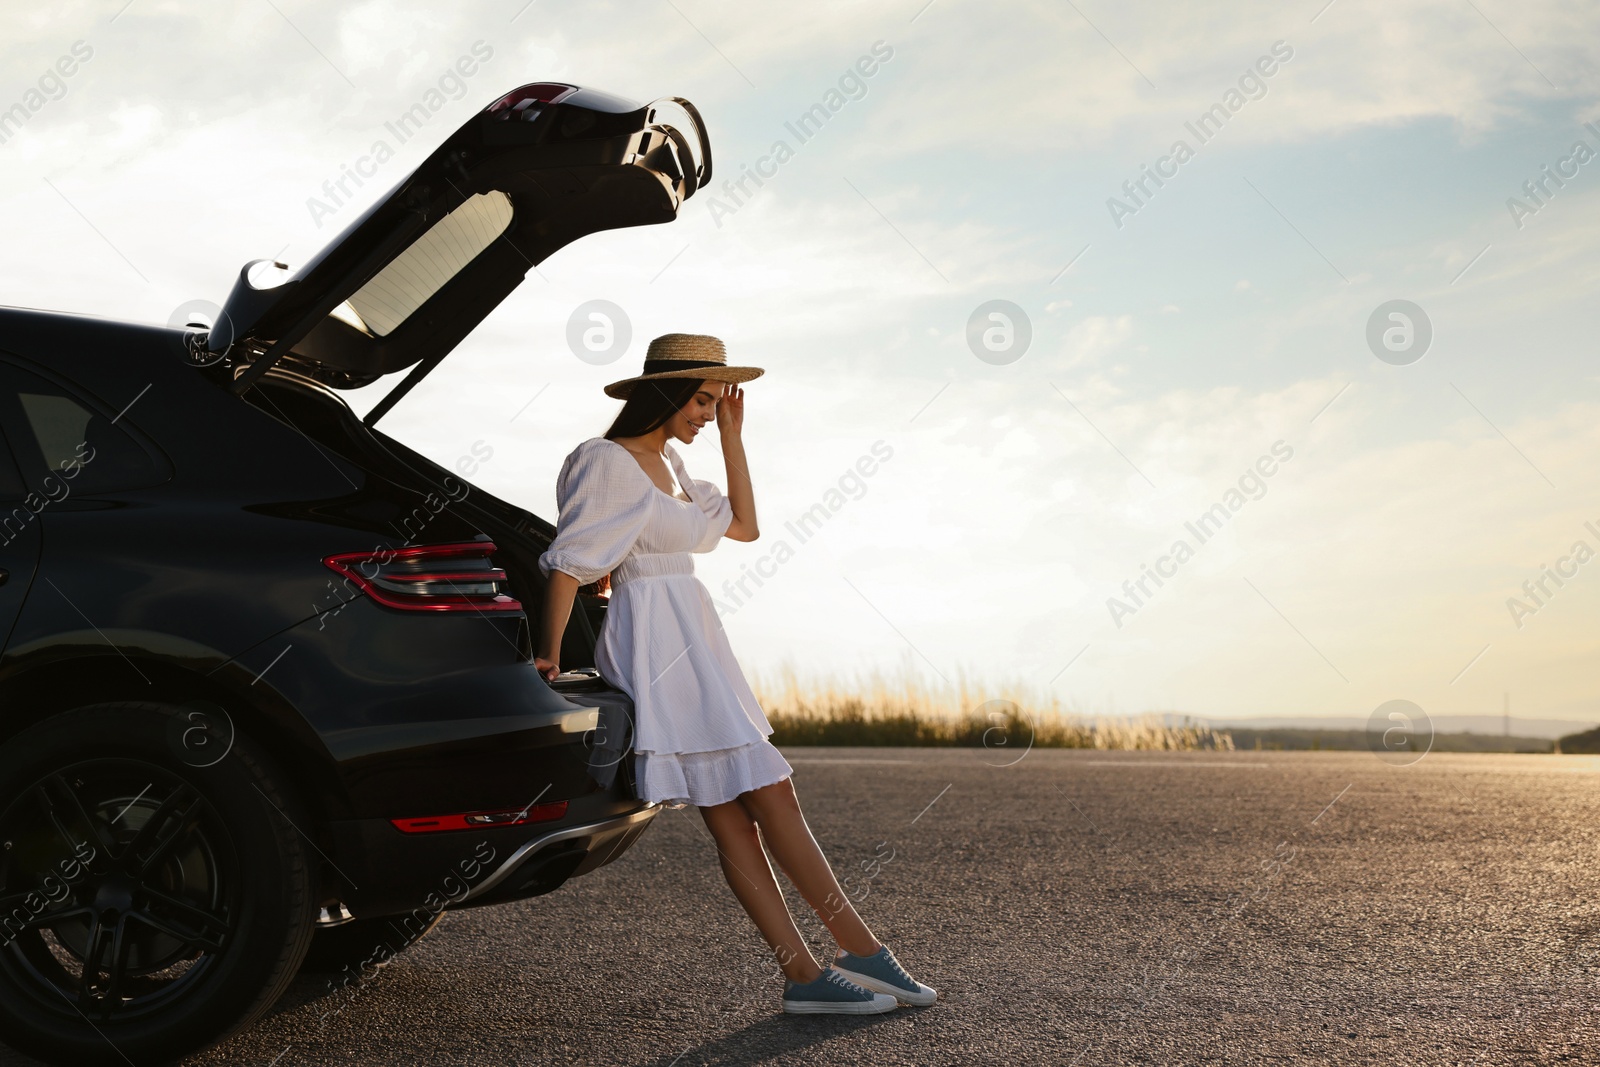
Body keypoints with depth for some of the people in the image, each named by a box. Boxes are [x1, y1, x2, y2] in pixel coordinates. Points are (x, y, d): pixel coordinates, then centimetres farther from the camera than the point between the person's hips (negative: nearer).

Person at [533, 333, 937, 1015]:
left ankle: (805, 974, 0)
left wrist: (732, 437, 18)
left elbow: (744, 525, 22)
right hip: (655, 644, -9)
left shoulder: (667, 464, 20)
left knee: (735, 820, 2)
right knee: (770, 799, -9)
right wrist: (549, 654, -16)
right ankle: (862, 952, -5)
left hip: (694, 644, 9)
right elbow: (567, 561, -11)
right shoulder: (606, 462, -6)